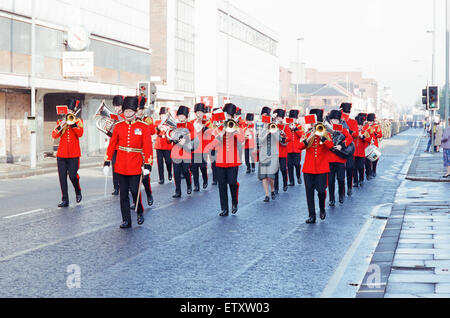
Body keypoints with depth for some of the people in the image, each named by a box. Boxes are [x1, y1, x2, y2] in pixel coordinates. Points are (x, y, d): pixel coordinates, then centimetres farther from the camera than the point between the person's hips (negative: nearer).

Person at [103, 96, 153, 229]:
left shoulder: (143, 127, -2)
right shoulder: (118, 127, 4)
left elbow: (148, 147, -4)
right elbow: (112, 145, 6)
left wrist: (147, 165, -11)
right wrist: (107, 162, 1)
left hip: (136, 165, -2)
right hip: (121, 165, 3)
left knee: (135, 191, -3)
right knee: (123, 194, 5)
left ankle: (140, 212, 24)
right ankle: (126, 220, 13)